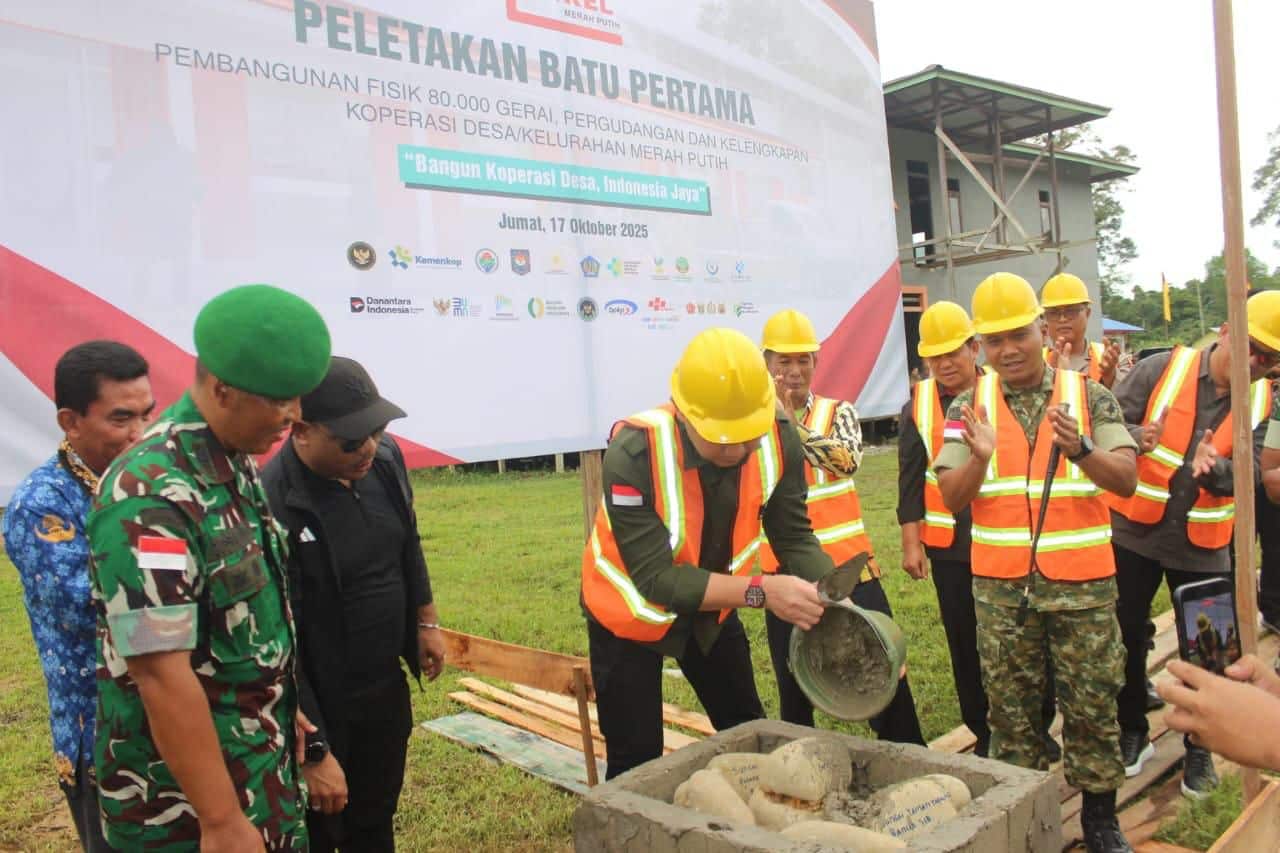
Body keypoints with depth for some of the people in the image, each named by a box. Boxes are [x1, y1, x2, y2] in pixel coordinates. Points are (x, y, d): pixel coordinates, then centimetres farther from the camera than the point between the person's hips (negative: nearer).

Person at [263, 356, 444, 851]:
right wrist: (314, 753, -21)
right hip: (317, 710, -6)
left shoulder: (385, 460, -7)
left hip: (387, 690, 6)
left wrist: (427, 621, 16)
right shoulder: (271, 508, -28)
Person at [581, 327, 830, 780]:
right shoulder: (633, 454, -36)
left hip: (712, 604, 5)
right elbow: (655, 578, -35)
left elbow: (794, 535, -15)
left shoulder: (778, 438, -23)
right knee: (637, 762, 3)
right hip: (632, 611, -4)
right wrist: (761, 591, -41)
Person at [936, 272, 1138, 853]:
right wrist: (979, 457, -25)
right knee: (1011, 706, 11)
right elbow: (952, 499, -5)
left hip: (1083, 583, 0)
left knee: (1092, 703, 9)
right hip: (1001, 585, 1)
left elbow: (1126, 481, -8)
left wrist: (1080, 450, -27)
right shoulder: (969, 406, 0)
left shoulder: (1089, 396, 0)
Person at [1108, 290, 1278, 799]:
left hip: (1202, 547, 2)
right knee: (1127, 639, 8)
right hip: (1135, 533, -2)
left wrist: (1213, 467, -32)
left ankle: (1199, 749, 29)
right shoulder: (1163, 370, -9)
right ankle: (1132, 734, 27)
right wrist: (1136, 437, -34)